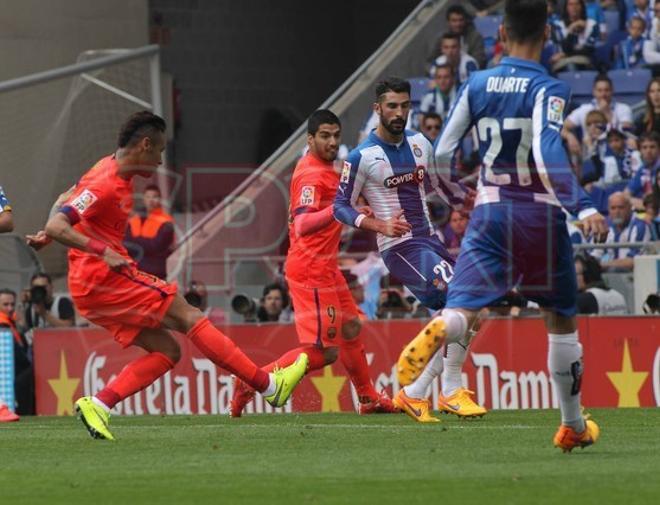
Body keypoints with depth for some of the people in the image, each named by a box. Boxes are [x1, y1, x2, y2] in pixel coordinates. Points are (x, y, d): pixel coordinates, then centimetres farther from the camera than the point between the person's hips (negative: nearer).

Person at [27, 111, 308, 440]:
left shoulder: (118, 174, 14)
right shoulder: (106, 184, -16)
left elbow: (64, 201, 27)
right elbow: (55, 227, -25)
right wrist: (103, 251, -34)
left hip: (91, 289, 10)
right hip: (101, 279, -10)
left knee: (167, 350, 3)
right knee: (188, 317, -10)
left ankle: (98, 404, -8)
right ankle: (268, 385, -10)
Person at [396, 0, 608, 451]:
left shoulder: (477, 85, 3)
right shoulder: (549, 90, -10)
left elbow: (442, 154, 6)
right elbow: (548, 158, -25)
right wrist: (583, 209, -28)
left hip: (489, 213, 2)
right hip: (541, 214, -2)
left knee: (463, 311, -9)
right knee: (561, 319, 16)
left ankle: (436, 333, -47)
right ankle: (573, 426, 25)